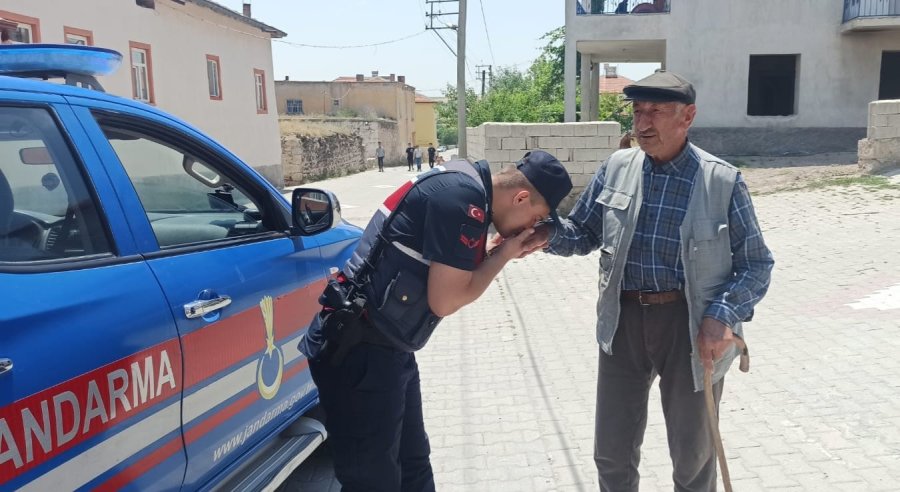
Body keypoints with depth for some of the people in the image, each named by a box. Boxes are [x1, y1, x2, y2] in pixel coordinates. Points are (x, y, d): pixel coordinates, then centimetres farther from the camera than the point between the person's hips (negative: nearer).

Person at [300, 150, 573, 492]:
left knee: (412, 463, 22)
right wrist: (503, 255, -6)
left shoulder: (464, 186, 10)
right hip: (360, 351, -10)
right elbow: (445, 301, -19)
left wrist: (494, 252, 2)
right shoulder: (463, 197, -20)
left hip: (385, 347, 10)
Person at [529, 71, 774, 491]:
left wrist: (723, 314, -20)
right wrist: (548, 234, -14)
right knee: (612, 451, 15)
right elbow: (584, 233, 8)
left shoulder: (722, 180, -9)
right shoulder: (616, 167, 0)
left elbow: (756, 264, -3)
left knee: (693, 454, 18)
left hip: (691, 323, -2)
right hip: (624, 319, 3)